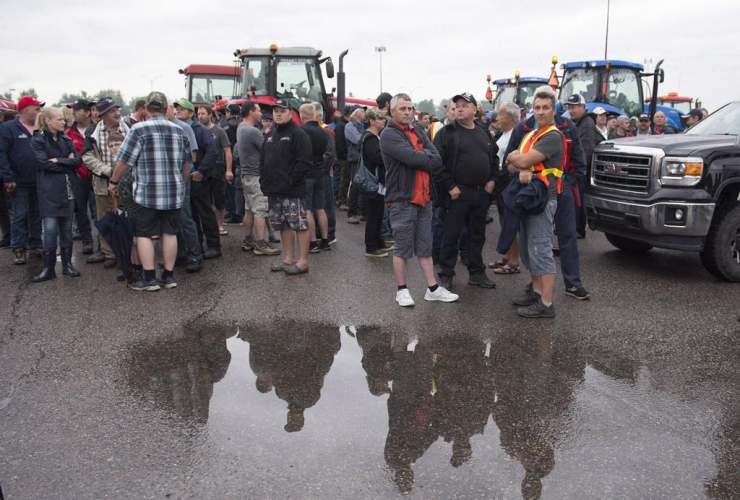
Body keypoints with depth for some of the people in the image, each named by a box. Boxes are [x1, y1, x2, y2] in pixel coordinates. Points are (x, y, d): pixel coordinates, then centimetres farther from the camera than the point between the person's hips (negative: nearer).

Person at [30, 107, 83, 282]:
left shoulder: (66, 140, 12)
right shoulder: (38, 141, -2)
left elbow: (78, 161, 0)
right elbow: (45, 164, -13)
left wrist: (58, 160, -12)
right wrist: (67, 163, -7)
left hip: (67, 189, 4)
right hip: (49, 190, -4)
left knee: (66, 228, 7)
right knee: (50, 229, -6)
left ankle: (67, 264, 16)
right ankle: (48, 268, 1)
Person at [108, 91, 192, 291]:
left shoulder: (139, 129, -7)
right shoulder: (179, 130, 6)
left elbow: (124, 161, -8)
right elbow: (187, 162, 13)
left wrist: (114, 181, 7)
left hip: (147, 192, -4)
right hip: (174, 192, 4)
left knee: (143, 234, 5)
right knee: (169, 233, 10)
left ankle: (149, 278, 5)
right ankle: (169, 276, 15)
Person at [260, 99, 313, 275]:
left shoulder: (298, 134, -7)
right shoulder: (271, 136, 19)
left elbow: (304, 161, -16)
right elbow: (263, 161, 22)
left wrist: (291, 181, -18)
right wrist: (264, 181, 9)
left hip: (292, 191, -8)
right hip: (274, 191, 8)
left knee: (300, 225, -4)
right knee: (284, 226, 13)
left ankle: (303, 261, 1)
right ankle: (289, 259, 22)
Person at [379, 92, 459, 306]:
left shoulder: (419, 133, 14)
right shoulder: (389, 134, -8)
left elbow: (437, 161, 1)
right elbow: (412, 157, -22)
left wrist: (420, 157, -14)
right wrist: (428, 157, -5)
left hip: (424, 198, 7)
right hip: (402, 199, -7)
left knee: (425, 246, 12)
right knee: (403, 247, 2)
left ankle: (433, 289, 19)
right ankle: (402, 290, 14)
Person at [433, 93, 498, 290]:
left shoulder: (484, 132, 12)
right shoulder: (447, 133, -6)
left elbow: (494, 157, 21)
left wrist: (492, 179, 7)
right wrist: (449, 186, -15)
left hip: (482, 193, 5)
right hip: (458, 193, -5)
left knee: (477, 235, 14)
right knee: (451, 235, 1)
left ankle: (477, 273, 25)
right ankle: (446, 274, 12)